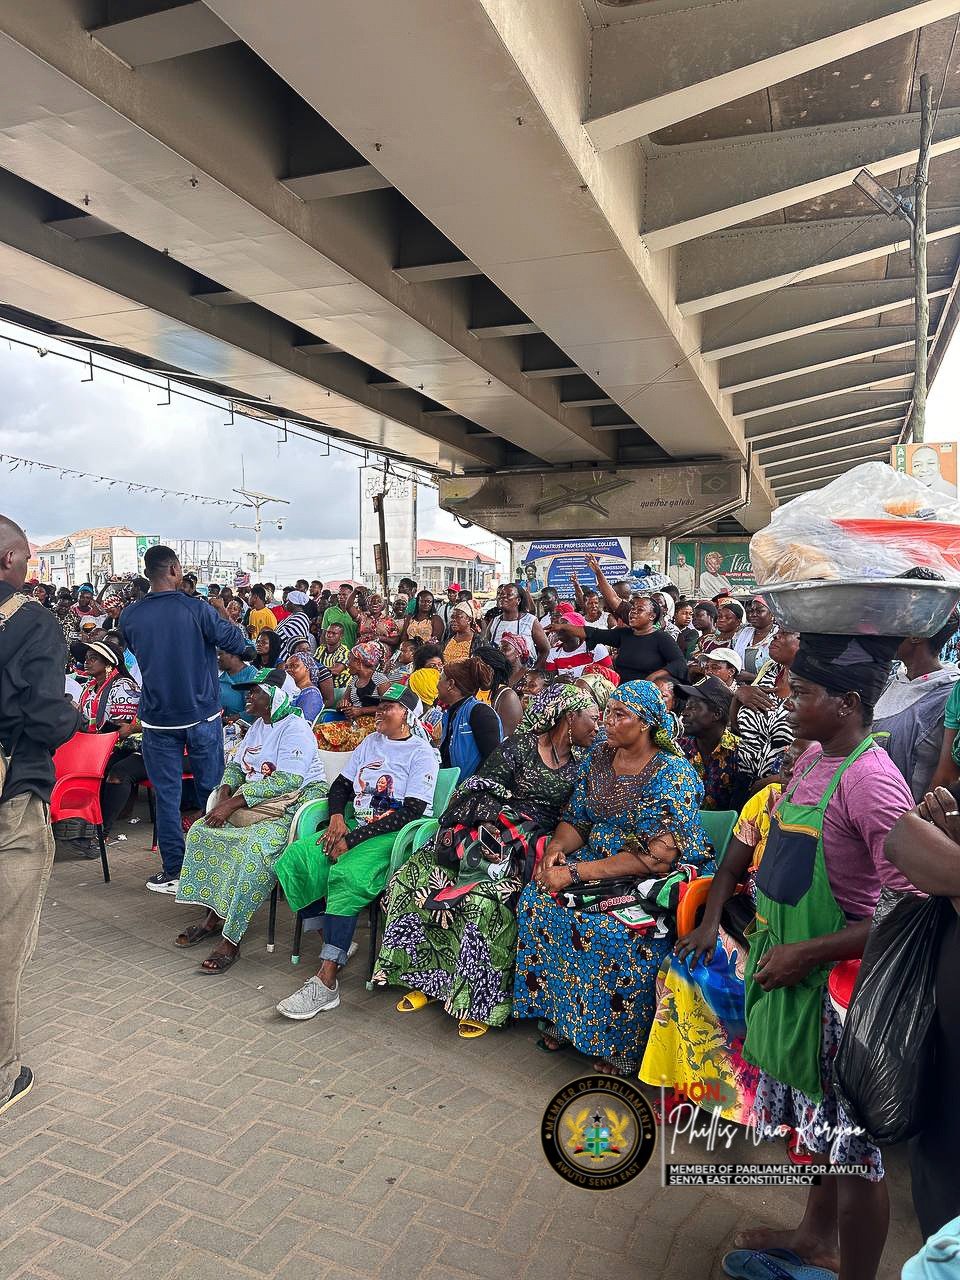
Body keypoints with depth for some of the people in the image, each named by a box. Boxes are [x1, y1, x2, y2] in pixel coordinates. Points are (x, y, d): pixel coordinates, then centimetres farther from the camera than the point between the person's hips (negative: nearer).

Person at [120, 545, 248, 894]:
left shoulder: (130, 615, -3)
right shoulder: (198, 609, -13)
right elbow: (239, 645, -8)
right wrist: (222, 615, 8)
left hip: (158, 718, 2)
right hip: (202, 715, -1)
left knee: (167, 795, 9)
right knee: (211, 790, 12)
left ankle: (173, 872, 13)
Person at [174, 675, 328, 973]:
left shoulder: (295, 728, -12)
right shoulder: (257, 726, 17)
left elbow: (287, 780, -23)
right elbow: (236, 766, 21)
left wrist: (234, 803, -24)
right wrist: (224, 793, -3)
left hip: (292, 806, -9)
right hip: (253, 805, 9)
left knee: (255, 848, -33)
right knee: (202, 832, -6)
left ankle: (230, 940, -24)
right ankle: (213, 916, 0)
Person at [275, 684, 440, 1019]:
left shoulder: (422, 753, -4)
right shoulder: (371, 742, 18)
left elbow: (410, 812, -13)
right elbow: (340, 785, 20)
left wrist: (354, 839, -17)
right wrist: (337, 818, -3)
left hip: (393, 834, -7)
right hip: (354, 825, 7)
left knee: (346, 874, -34)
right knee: (293, 859, -16)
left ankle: (326, 983, -32)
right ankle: (334, 941, -7)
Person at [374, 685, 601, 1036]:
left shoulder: (581, 764, 9)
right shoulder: (519, 747, 0)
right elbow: (481, 794, -4)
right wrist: (516, 826, -15)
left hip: (530, 851, -1)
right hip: (490, 834, 1)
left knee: (486, 900, -31)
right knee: (413, 878, -16)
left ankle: (479, 1000, -15)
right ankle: (427, 977, 0)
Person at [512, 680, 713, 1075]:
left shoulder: (674, 775, -18)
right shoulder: (598, 757, 3)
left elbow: (652, 857, -23)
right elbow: (575, 819, 9)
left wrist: (577, 873, -26)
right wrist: (557, 847, -14)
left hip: (660, 879, -6)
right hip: (598, 859, 6)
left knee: (623, 934, -31)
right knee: (538, 899, -15)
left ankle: (620, 1046, -7)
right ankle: (556, 1013, 2)